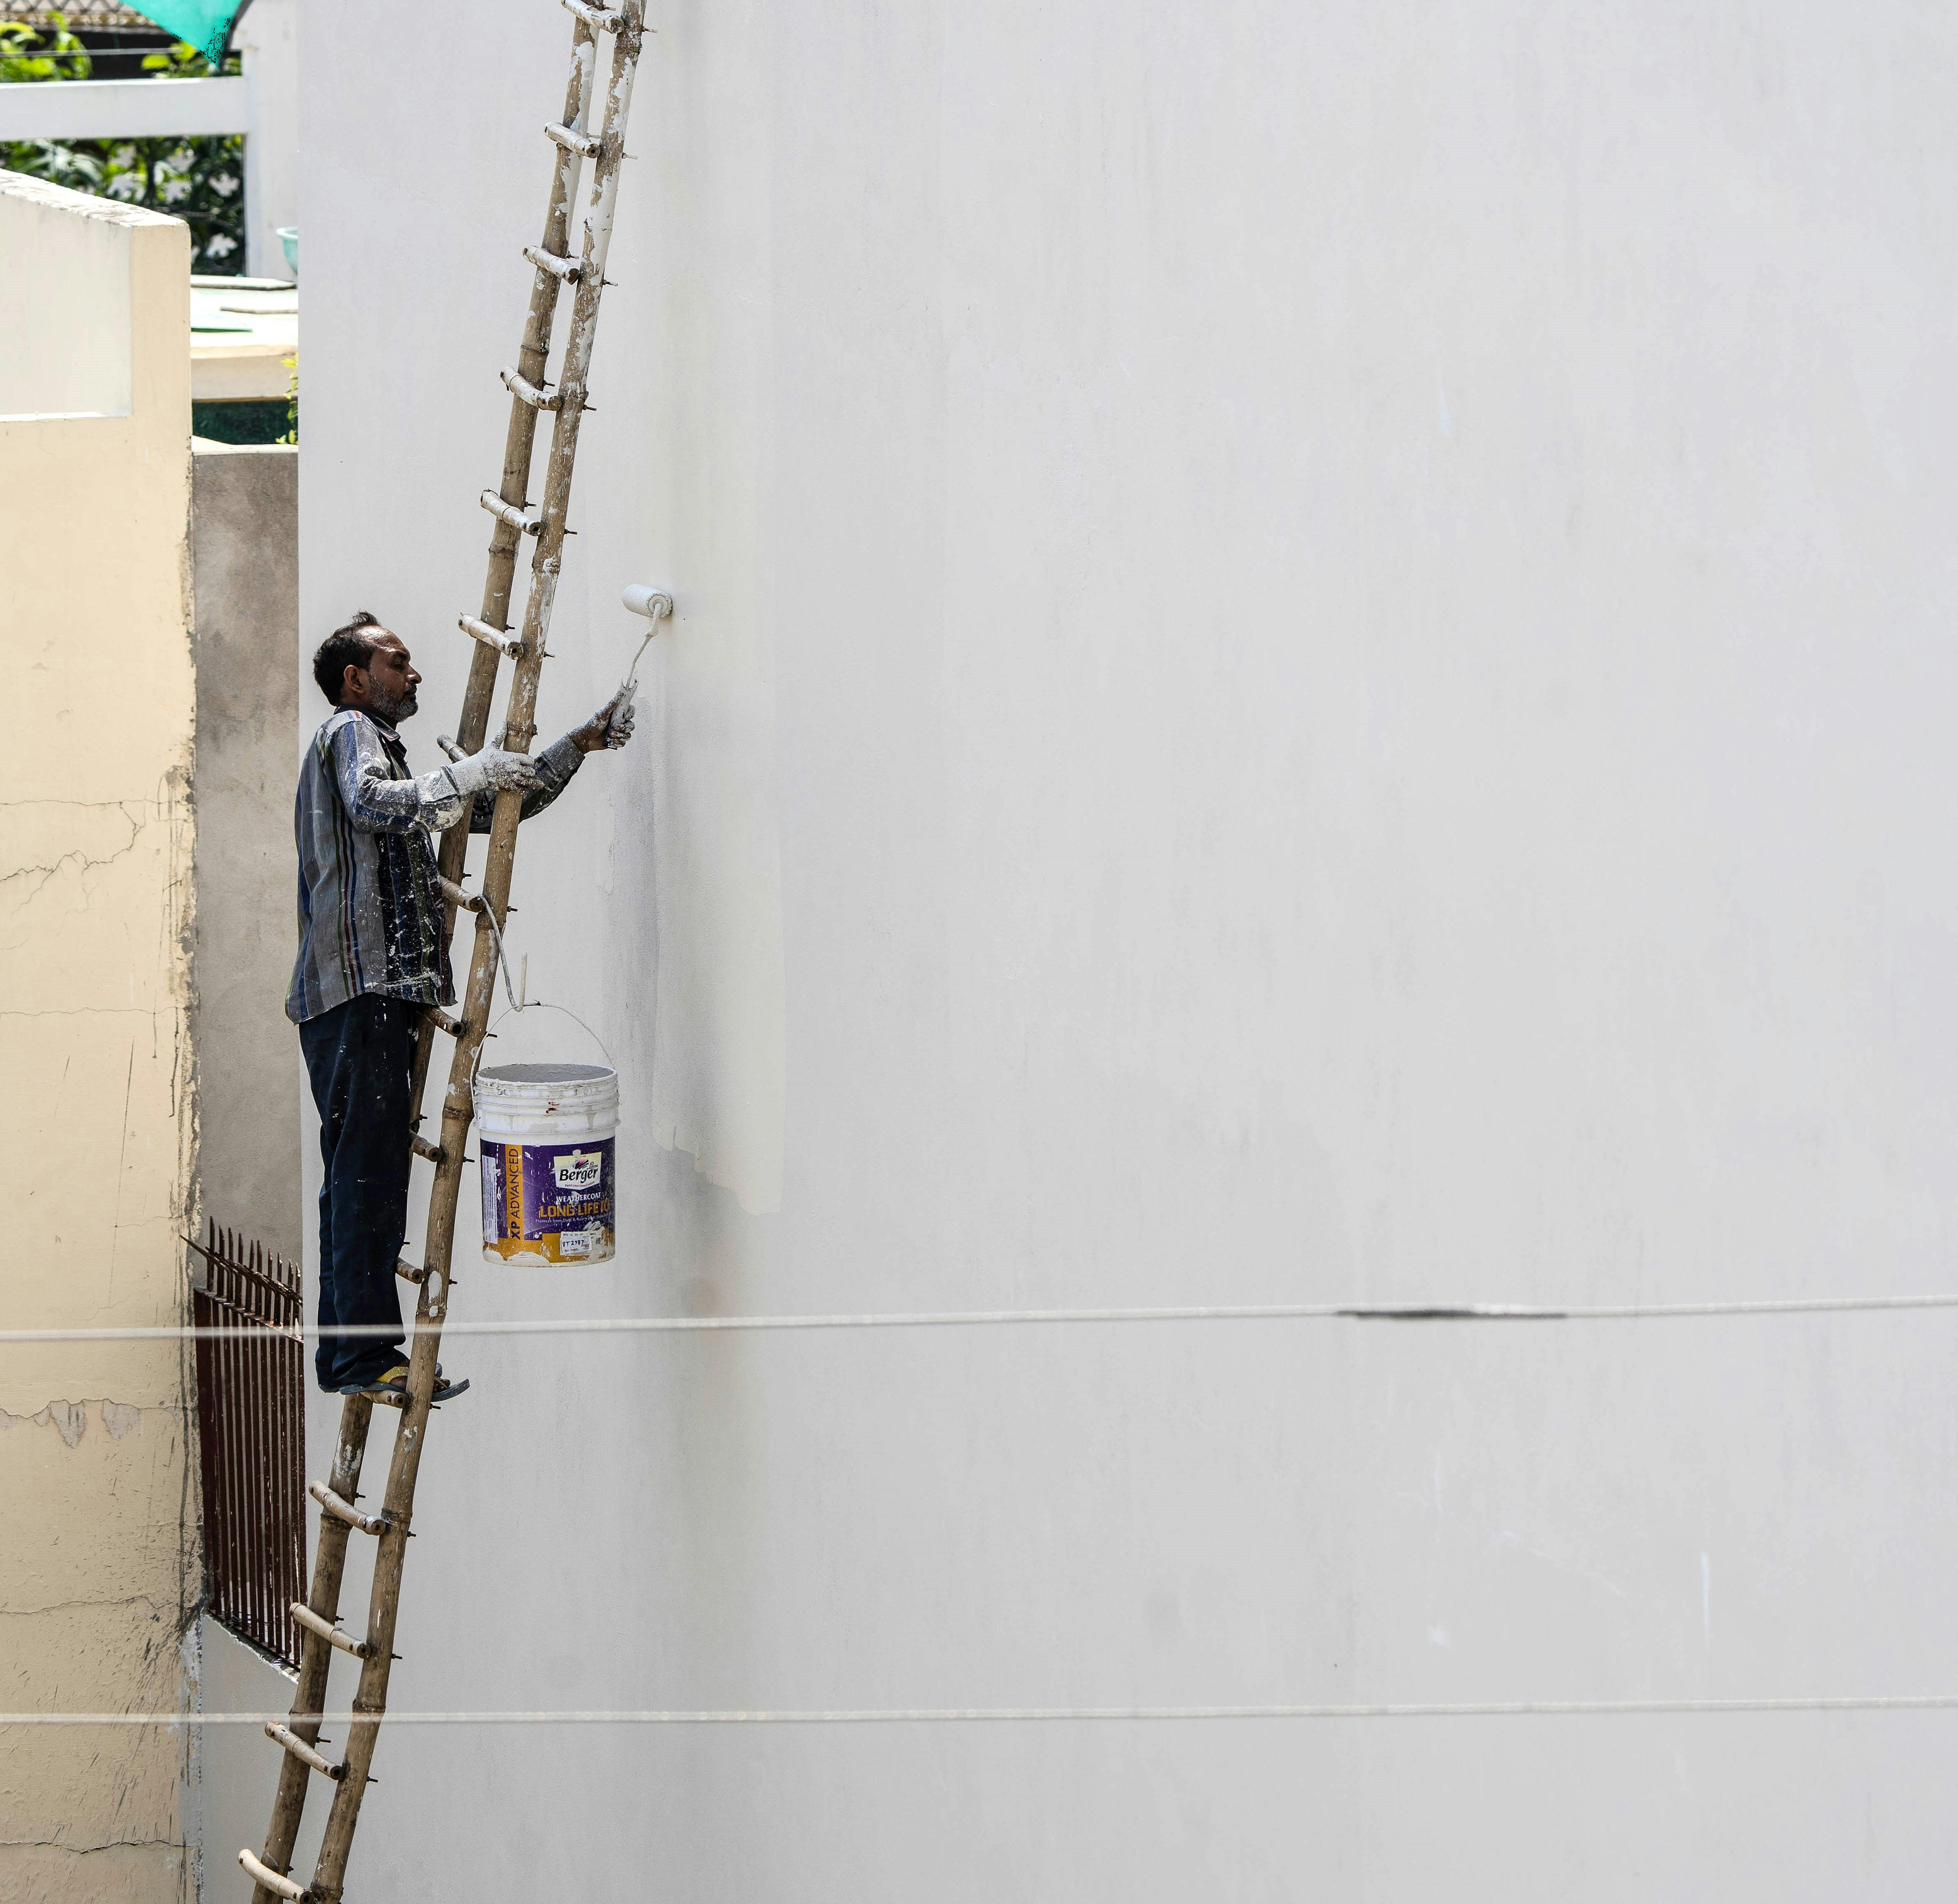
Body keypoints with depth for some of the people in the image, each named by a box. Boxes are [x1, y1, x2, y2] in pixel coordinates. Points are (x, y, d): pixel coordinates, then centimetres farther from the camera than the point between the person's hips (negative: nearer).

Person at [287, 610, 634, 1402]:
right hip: (360, 987, -11)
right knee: (371, 1170, -14)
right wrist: (476, 771, -20)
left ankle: (345, 1354, 13)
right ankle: (367, 1354, -18)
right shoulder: (349, 733, -1)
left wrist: (577, 746, 25)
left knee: (359, 1175, 11)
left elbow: (494, 806, 34)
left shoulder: (381, 750, 30)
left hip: (378, 990, 11)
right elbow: (373, 802, -24)